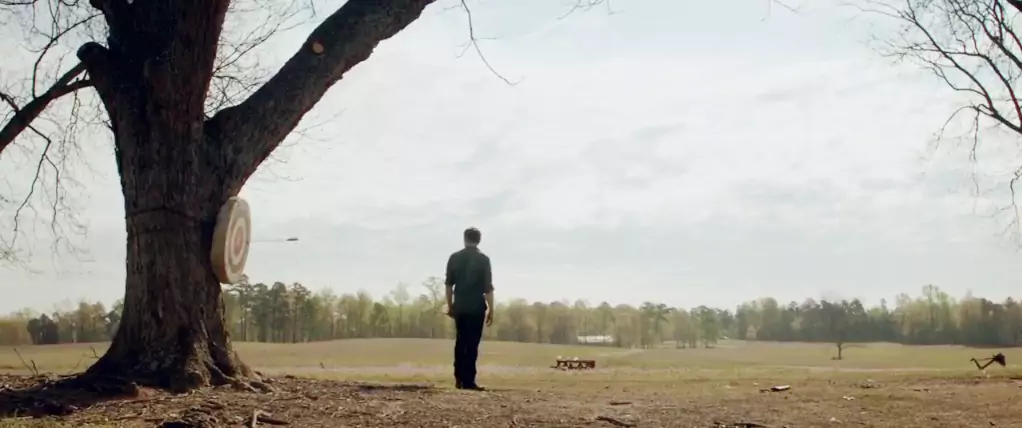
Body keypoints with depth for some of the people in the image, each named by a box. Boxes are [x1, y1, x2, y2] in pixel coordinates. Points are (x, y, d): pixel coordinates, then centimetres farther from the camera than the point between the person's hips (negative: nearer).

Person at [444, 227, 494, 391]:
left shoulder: (454, 257, 5)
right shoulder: (483, 259, -4)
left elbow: (448, 284, 7)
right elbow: (488, 287, -6)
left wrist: (450, 306, 15)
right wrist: (490, 310, -1)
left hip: (459, 305, 3)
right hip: (476, 306, -3)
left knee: (460, 341, 14)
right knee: (472, 343, -1)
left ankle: (459, 378, 14)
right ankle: (468, 381, -3)